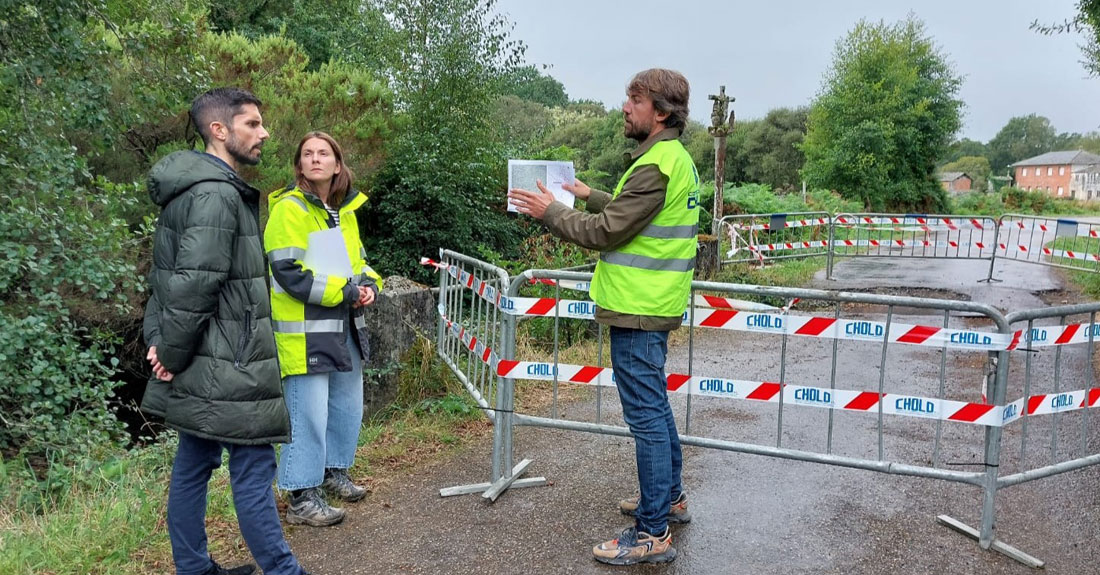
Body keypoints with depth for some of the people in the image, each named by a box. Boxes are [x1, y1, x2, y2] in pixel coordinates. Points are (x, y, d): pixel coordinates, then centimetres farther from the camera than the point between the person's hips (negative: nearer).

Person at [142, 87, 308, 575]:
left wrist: (161, 341, 10)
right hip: (226, 369, -10)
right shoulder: (217, 193, -18)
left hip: (201, 368, 10)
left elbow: (165, 275, 18)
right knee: (253, 467, -1)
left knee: (194, 463, 16)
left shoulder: (193, 186, 16)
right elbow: (195, 284, -24)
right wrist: (172, 353, -13)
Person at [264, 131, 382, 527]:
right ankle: (302, 498, 8)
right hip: (304, 332, -8)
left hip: (345, 328, 8)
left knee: (348, 405, 18)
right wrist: (346, 291, -18)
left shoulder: (345, 211, 13)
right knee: (309, 414, -5)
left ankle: (334, 471, 37)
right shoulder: (288, 209, -11)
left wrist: (368, 284, 0)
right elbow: (289, 272, -19)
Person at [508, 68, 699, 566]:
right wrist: (590, 196, 23)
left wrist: (550, 211, -8)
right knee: (655, 406, 21)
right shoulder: (675, 157, 13)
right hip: (653, 305, 11)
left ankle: (653, 534, 5)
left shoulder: (656, 166, -19)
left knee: (646, 417, -4)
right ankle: (670, 497, 36)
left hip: (638, 311, -11)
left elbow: (606, 231, -19)